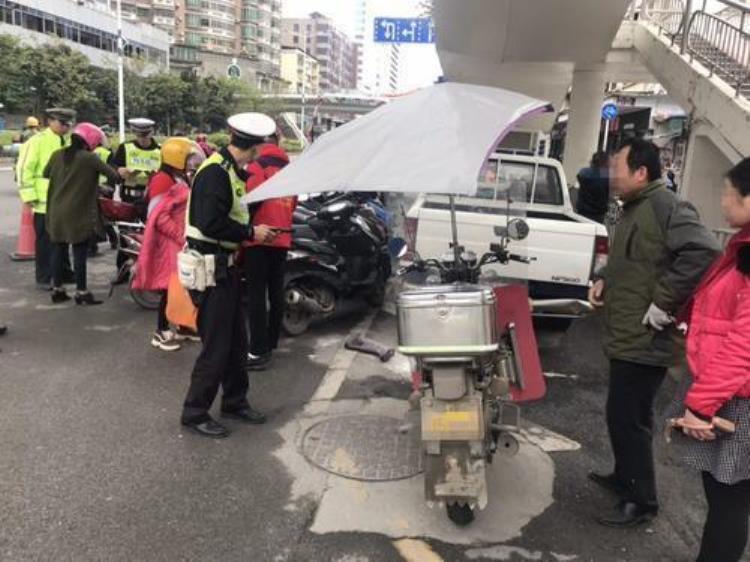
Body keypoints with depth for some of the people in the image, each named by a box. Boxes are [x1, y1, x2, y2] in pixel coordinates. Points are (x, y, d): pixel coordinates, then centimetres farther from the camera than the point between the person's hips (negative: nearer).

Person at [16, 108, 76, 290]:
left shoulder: (69, 142, 13)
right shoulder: (37, 141, -8)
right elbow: (24, 169, -11)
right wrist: (29, 195, -15)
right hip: (45, 201, -6)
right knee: (45, 241, 2)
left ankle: (64, 273, 26)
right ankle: (44, 278, 11)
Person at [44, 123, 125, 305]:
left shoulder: (57, 155, 5)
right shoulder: (90, 158, -11)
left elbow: (46, 174, 16)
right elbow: (113, 175, -11)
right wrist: (119, 174, 10)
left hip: (57, 213, 6)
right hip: (78, 214, -6)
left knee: (58, 250, 12)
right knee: (79, 254, 0)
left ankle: (57, 290, 19)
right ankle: (81, 292, 5)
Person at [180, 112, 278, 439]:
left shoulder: (230, 170, 11)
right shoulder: (215, 172, -18)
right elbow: (210, 224, -26)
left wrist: (253, 229, 4)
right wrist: (251, 233, -18)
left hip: (225, 265, 10)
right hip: (210, 267, -10)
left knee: (236, 341, 17)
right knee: (216, 346, -1)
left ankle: (235, 402, 32)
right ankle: (194, 413, 14)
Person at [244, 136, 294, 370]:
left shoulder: (257, 167, -6)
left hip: (259, 238, -7)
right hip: (282, 239, 7)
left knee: (256, 295, -4)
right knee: (276, 292, 15)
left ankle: (259, 351, -4)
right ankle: (271, 343, 26)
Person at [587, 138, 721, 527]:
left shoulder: (664, 206, -18)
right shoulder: (634, 208, 14)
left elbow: (703, 252, -31)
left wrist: (663, 303, -27)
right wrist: (604, 279, 8)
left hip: (644, 341, -10)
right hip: (627, 337, 10)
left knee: (628, 419, -1)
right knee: (623, 415, 21)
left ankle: (641, 501, 15)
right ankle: (624, 477, 39)